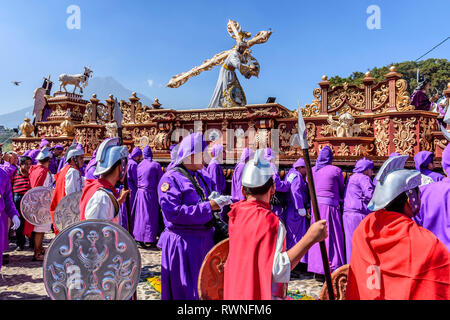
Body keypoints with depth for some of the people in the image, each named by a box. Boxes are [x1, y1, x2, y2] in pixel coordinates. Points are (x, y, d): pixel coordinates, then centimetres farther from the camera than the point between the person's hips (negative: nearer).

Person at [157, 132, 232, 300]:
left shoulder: (202, 177, 12)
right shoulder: (171, 178, -12)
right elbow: (173, 212, -23)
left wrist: (221, 201, -4)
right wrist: (208, 207, -23)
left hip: (205, 240, 8)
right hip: (182, 243, -7)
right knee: (185, 292, 4)